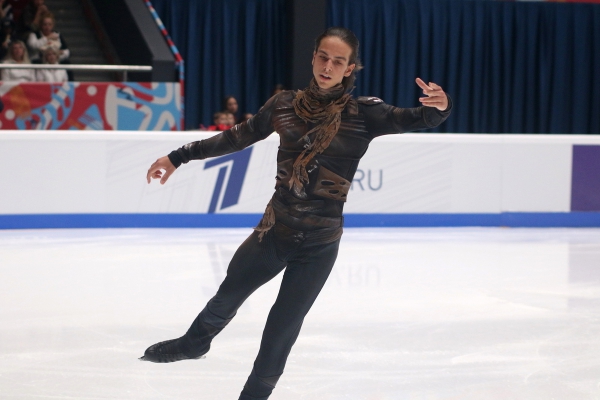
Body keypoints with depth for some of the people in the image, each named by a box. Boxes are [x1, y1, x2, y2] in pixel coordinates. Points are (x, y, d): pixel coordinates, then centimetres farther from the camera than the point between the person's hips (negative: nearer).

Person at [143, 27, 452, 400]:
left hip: (319, 243, -2)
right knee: (228, 295, 19)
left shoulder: (363, 114, -10)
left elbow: (412, 119, -22)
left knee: (283, 327, 7)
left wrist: (439, 107, -45)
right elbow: (238, 137, 8)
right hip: (275, 229, 2)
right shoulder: (286, 104, -2)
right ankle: (195, 342, 48)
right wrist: (178, 157, 12)